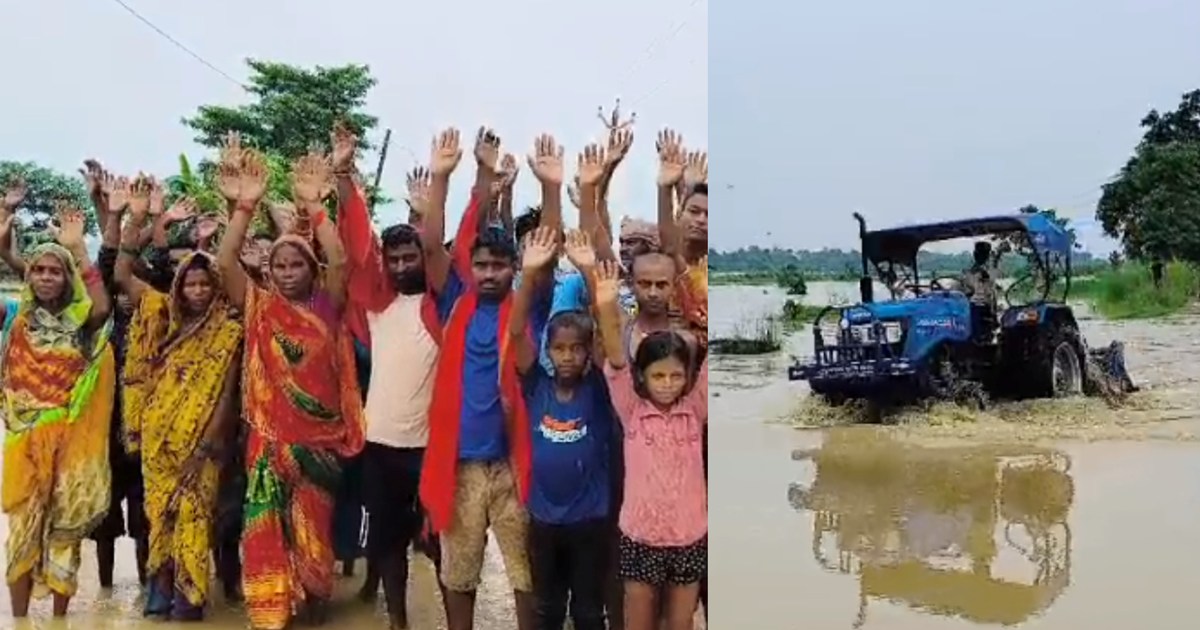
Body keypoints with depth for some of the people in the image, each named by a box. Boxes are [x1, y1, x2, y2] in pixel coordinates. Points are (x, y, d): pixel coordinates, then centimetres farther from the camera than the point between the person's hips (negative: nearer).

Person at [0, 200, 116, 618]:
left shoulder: (80, 320, 1)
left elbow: (103, 307, -22)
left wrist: (78, 249, -22)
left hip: (69, 437, -1)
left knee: (64, 525, 5)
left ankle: (60, 615, 17)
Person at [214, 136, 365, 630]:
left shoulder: (326, 306, 2)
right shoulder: (258, 306, 4)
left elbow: (339, 261, -15)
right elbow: (225, 262, -10)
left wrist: (313, 205, -17)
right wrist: (244, 205, -20)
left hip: (319, 435, 0)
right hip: (269, 435, 0)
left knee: (315, 527, 10)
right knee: (266, 529, -3)